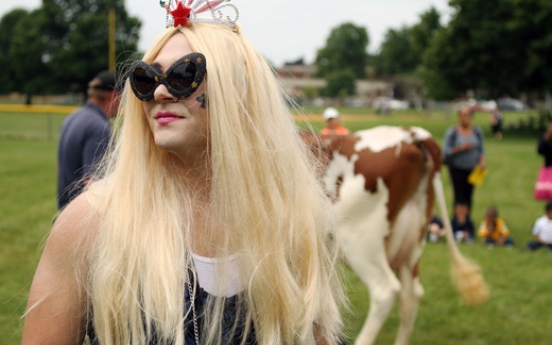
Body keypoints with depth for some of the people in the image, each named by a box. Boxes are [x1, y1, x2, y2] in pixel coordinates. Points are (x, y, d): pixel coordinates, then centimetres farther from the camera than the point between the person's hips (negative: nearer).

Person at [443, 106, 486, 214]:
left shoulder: (477, 131, 3)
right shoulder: (452, 132, -7)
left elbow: (481, 149, 10)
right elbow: (446, 151, -7)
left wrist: (482, 161, -8)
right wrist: (460, 148, -21)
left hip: (472, 169, 3)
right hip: (457, 168, -3)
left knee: (469, 196, 4)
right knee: (459, 197, -8)